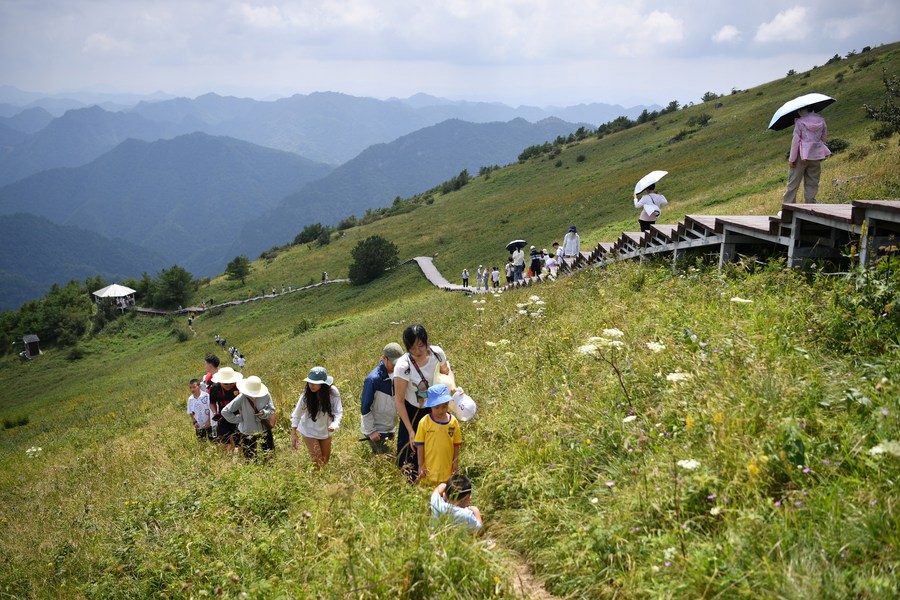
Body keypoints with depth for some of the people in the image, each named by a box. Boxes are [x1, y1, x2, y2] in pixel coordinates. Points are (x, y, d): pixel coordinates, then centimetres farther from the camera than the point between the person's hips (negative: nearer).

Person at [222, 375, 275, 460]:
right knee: (250, 458, 14)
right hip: (248, 433, -2)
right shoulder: (241, 399, -22)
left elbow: (272, 410, -7)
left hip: (265, 430, 2)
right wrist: (238, 419, -14)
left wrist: (264, 413, -28)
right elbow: (225, 411, -16)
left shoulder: (265, 396, -16)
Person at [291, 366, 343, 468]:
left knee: (326, 459, 18)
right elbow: (297, 414, -14)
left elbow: (338, 412, -22)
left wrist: (334, 425, -42)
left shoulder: (333, 392, -23)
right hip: (309, 431, -2)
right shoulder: (307, 394, -23)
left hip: (325, 430, 2)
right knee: (317, 461, -2)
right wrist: (293, 433, -14)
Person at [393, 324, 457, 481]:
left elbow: (447, 371, 5)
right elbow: (399, 401, -21)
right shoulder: (403, 366, -31)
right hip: (413, 411, -4)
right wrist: (410, 431, -19)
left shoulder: (437, 353, -20)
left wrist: (452, 385, -18)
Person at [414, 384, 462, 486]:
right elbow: (420, 444, -4)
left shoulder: (453, 421, -3)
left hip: (447, 467, 2)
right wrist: (421, 465, -3)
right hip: (429, 468, -2)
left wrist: (456, 461, 7)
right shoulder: (424, 422, -9)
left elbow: (456, 444, 6)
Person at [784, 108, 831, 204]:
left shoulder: (800, 121, -10)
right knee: (812, 184, 10)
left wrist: (792, 159, -7)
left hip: (802, 155, -4)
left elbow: (795, 140, -10)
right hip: (816, 156, 4)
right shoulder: (821, 120, 4)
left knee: (793, 184, 3)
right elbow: (824, 138, 12)